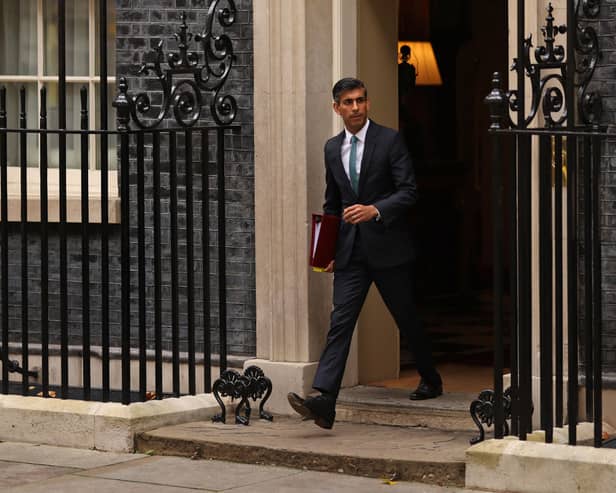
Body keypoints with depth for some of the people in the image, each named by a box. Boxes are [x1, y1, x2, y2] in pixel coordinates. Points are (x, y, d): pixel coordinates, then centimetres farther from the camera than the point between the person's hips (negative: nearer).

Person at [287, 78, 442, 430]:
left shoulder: (390, 140, -5)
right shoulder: (333, 149, 12)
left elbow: (409, 191, -10)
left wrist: (376, 210, -25)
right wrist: (329, 248, 13)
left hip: (387, 248, -4)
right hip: (350, 251, 4)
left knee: (407, 318, 10)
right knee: (340, 321, -9)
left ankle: (431, 380, 34)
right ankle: (324, 401, -20)